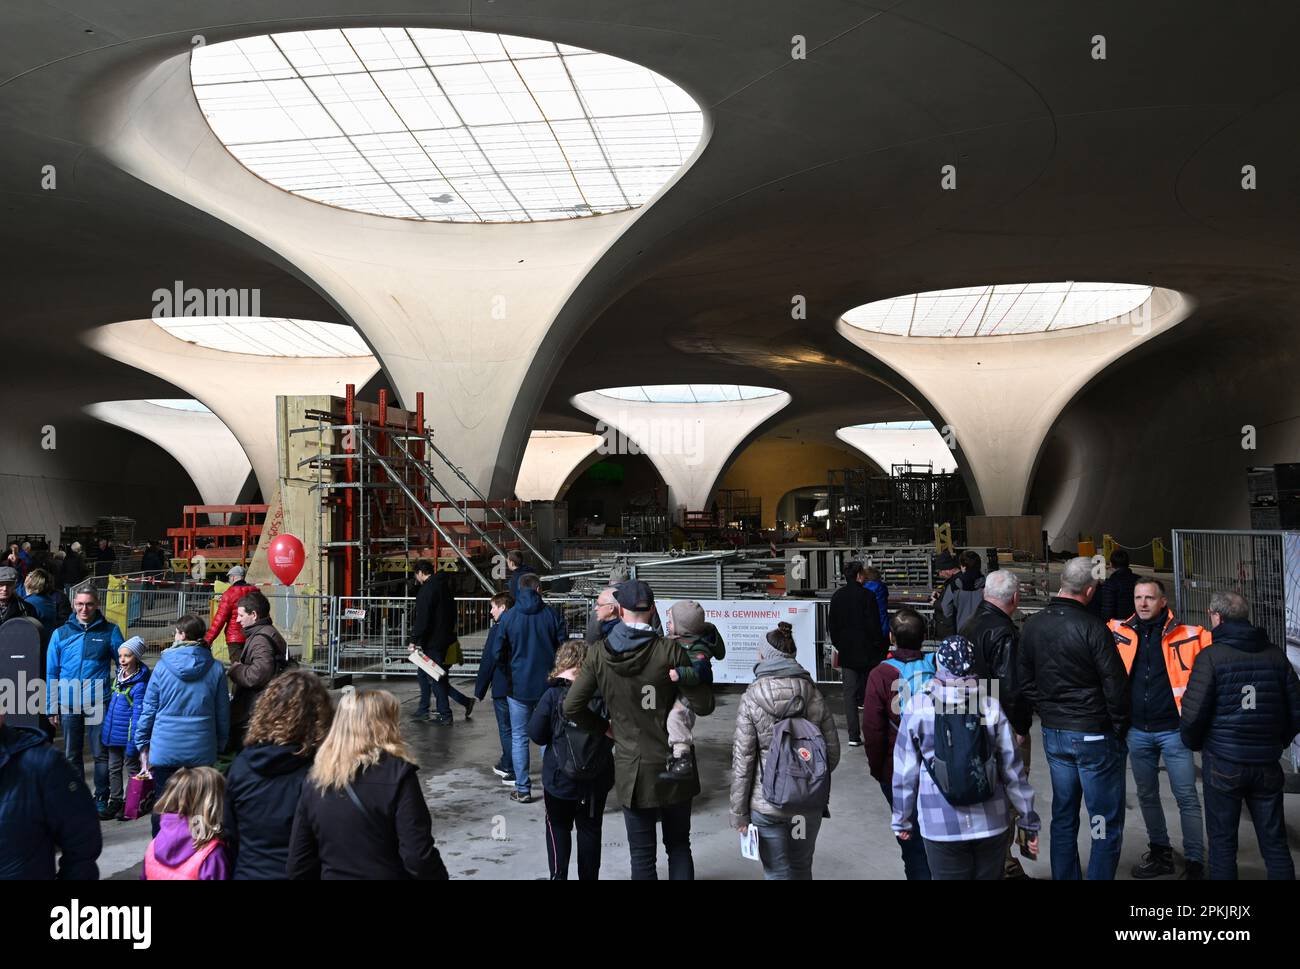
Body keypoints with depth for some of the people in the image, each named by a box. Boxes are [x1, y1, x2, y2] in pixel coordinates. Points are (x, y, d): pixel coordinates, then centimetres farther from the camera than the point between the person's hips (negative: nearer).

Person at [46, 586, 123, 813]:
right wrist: (52, 707, 6)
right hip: (68, 704, 3)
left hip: (98, 703, -2)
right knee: (71, 755, 13)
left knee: (100, 754, 2)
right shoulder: (60, 633, 6)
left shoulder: (110, 631, 0)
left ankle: (101, 799, 14)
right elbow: (51, 672, 9)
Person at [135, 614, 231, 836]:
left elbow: (149, 708, 1)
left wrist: (143, 744, 11)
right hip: (202, 750, 1)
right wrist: (220, 746, 15)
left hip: (165, 749, -1)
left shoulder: (163, 665, -3)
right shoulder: (215, 668, -1)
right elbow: (223, 713, 5)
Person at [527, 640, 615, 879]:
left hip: (560, 778, -1)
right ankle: (589, 876, 23)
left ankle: (558, 875, 13)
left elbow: (535, 734, -9)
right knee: (590, 829, 16)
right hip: (596, 780, 2)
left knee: (558, 828, 17)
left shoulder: (553, 695, -15)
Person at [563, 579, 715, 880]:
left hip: (631, 769, 0)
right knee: (679, 846, 17)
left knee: (642, 855, 12)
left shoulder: (598, 654, -8)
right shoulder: (670, 651, -14)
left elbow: (571, 708, -6)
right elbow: (704, 706, -11)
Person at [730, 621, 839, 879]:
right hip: (809, 805, 3)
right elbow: (832, 753, 2)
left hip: (767, 806, -3)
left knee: (778, 873, 9)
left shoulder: (751, 699, -10)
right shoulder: (815, 696, -3)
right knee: (802, 870, 21)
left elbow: (742, 760, -10)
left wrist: (739, 812, -2)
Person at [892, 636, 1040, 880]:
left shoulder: (917, 707, -9)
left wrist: (902, 819, 11)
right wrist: (1029, 822, 11)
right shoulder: (991, 707, -6)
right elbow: (1013, 770, 0)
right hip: (991, 824, 2)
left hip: (940, 829, -1)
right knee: (989, 875, 19)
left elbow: (906, 770, -2)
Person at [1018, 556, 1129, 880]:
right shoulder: (1093, 628, -18)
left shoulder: (1032, 626, 1)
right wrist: (1119, 729, -1)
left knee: (1063, 817, 17)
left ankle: (1064, 876, 25)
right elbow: (1115, 686, -14)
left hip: (1053, 735, 6)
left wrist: (1047, 714, 14)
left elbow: (1025, 683, 7)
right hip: (1094, 735, -6)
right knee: (1106, 824, 5)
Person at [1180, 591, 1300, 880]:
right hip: (1267, 764, 4)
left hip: (1223, 764, -4)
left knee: (1222, 842, 6)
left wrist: (1193, 743, 6)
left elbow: (1193, 713, -14)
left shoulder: (1211, 657, -11)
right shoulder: (1275, 655, 2)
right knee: (1274, 841, 13)